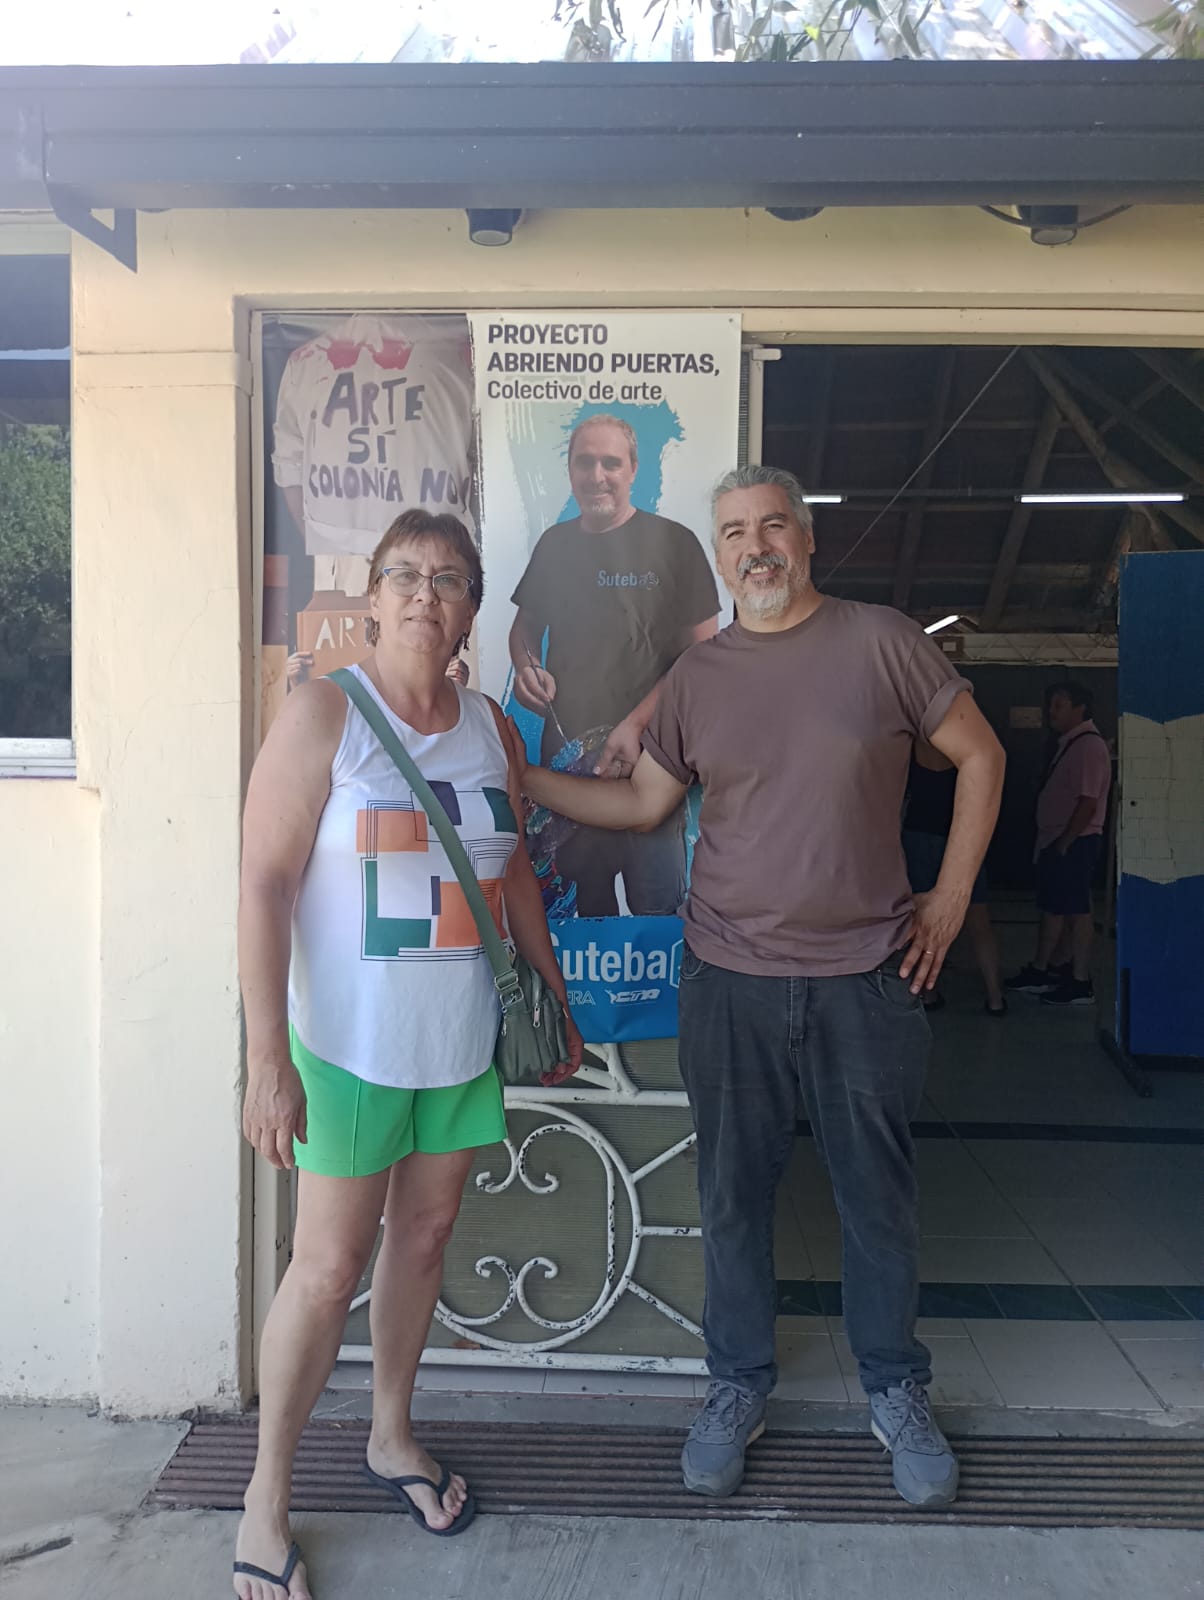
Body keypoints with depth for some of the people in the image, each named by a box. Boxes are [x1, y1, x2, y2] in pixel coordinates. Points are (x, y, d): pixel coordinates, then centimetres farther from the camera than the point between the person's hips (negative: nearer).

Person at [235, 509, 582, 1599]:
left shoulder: (490, 725, 6)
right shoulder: (323, 713, -10)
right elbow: (263, 885, -15)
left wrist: (556, 1006, 17)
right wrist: (268, 1058, -19)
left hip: (465, 1038, 5)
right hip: (353, 1043, -5)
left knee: (425, 1237, 16)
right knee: (331, 1264, 2)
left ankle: (392, 1436, 38)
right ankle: (267, 1495, 23)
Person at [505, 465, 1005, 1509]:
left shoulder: (880, 642, -2)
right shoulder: (696, 677, 6)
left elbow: (981, 756, 5)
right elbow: (642, 802, 11)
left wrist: (952, 895, 1)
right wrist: (518, 777, 5)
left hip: (865, 980, -1)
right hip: (729, 980, 2)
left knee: (879, 1196, 12)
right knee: (734, 1195, 12)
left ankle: (897, 1391, 34)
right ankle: (739, 1385, 33)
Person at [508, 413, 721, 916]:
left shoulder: (673, 543, -6)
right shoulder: (555, 543, 9)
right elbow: (525, 624, 23)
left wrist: (635, 725, -18)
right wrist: (525, 666, 0)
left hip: (647, 762, -4)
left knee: (657, 912, -1)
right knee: (587, 911, 17)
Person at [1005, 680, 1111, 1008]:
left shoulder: (1088, 745, -16)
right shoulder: (1070, 743, 14)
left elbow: (1088, 802, -22)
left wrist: (1064, 843, -20)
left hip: (1074, 843, -10)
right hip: (1060, 841, 10)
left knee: (1075, 910, -4)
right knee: (1054, 907, 13)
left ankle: (1080, 984, 3)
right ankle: (1042, 970, 21)